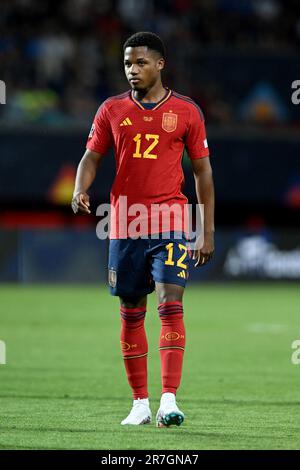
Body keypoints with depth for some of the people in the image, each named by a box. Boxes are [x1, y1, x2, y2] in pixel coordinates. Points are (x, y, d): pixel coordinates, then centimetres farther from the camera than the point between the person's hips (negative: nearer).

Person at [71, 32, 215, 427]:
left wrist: (207, 232, 4)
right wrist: (81, 190, -15)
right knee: (131, 313, 7)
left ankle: (169, 400, -20)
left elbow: (202, 172, 7)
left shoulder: (186, 111, 3)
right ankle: (140, 404, 16)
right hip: (125, 226, 3)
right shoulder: (112, 110, 7)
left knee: (171, 305, -16)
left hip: (171, 224, -3)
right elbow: (92, 157, 8)